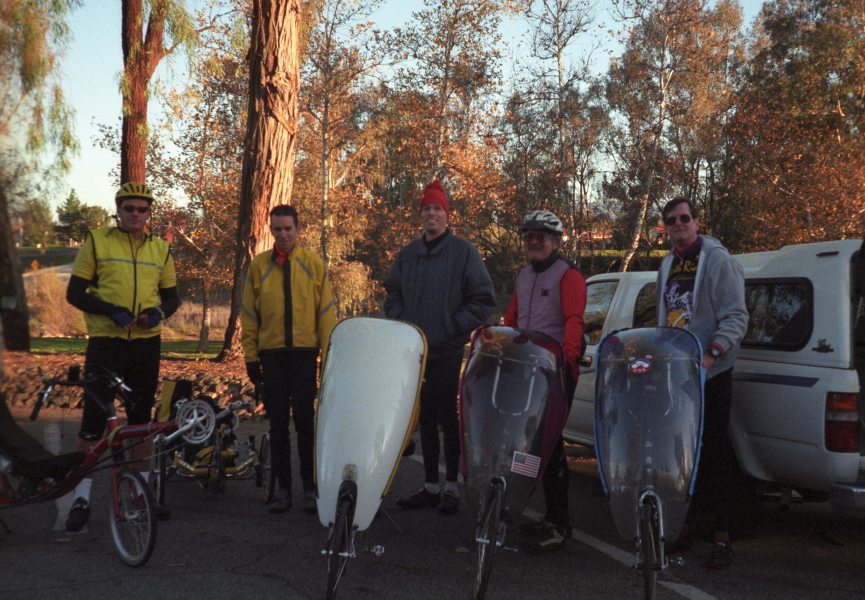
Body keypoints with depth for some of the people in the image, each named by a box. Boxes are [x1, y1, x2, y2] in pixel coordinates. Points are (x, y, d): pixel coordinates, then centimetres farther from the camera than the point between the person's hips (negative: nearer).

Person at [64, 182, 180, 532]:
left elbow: (171, 295, 14)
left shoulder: (160, 250, 9)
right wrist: (112, 311, -18)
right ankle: (81, 498, 6)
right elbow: (75, 293, -2)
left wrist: (159, 311, -10)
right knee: (94, 419, -4)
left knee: (141, 418, 12)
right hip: (105, 342, -3)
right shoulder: (96, 242, 0)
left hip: (146, 344, 3)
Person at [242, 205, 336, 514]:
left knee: (304, 419, 0)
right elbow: (249, 314, 7)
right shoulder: (258, 266, 5)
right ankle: (283, 486, 13)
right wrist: (251, 355, 2)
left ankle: (310, 485, 10)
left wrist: (329, 354, -2)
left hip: (305, 353, -1)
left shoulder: (314, 265, 3)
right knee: (277, 422, 5)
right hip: (271, 354, 1)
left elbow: (326, 312, 3)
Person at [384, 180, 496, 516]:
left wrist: (454, 328, -11)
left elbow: (484, 300, -4)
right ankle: (430, 487, 18)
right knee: (425, 419, 10)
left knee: (448, 419, -1)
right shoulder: (408, 254, 12)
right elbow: (392, 295, 21)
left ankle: (452, 488, 8)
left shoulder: (463, 252, -2)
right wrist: (403, 324, 4)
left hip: (449, 352, -5)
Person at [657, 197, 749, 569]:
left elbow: (736, 317, -13)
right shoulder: (668, 266, 16)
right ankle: (681, 527, 19)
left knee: (713, 453, -5)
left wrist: (712, 353, -25)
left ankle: (722, 536, 2)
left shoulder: (718, 261, -6)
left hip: (711, 373, -6)